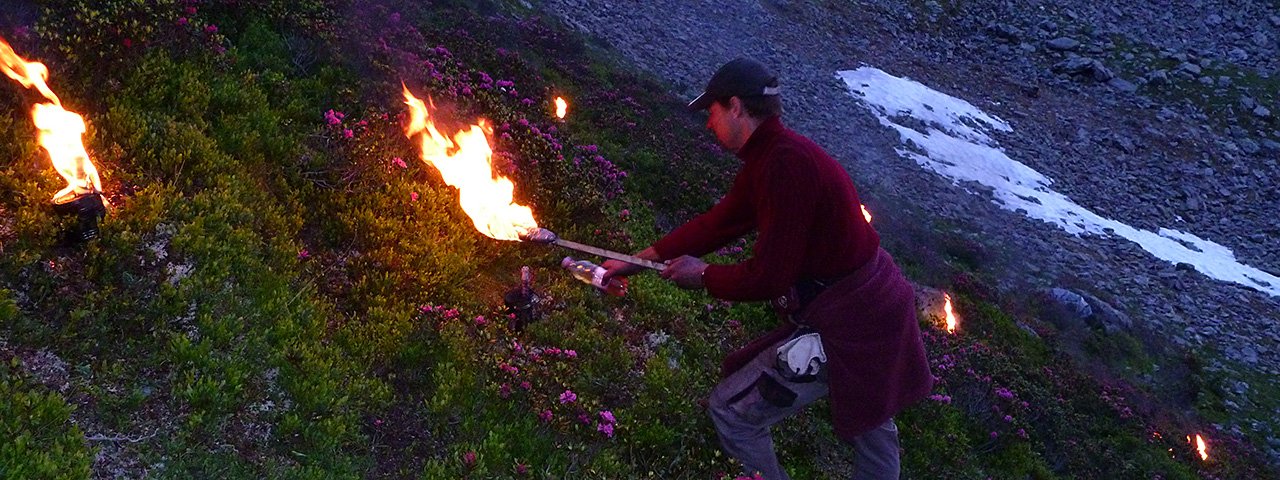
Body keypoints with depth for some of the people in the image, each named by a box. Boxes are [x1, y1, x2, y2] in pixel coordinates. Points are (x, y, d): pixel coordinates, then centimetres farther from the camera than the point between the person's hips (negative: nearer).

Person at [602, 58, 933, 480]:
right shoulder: (769, 155, 5)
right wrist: (639, 259, 15)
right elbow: (717, 223, 12)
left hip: (843, 328, -10)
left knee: (731, 410, 3)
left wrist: (703, 275, -6)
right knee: (870, 417, 32)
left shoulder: (786, 163, -25)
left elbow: (767, 277, -25)